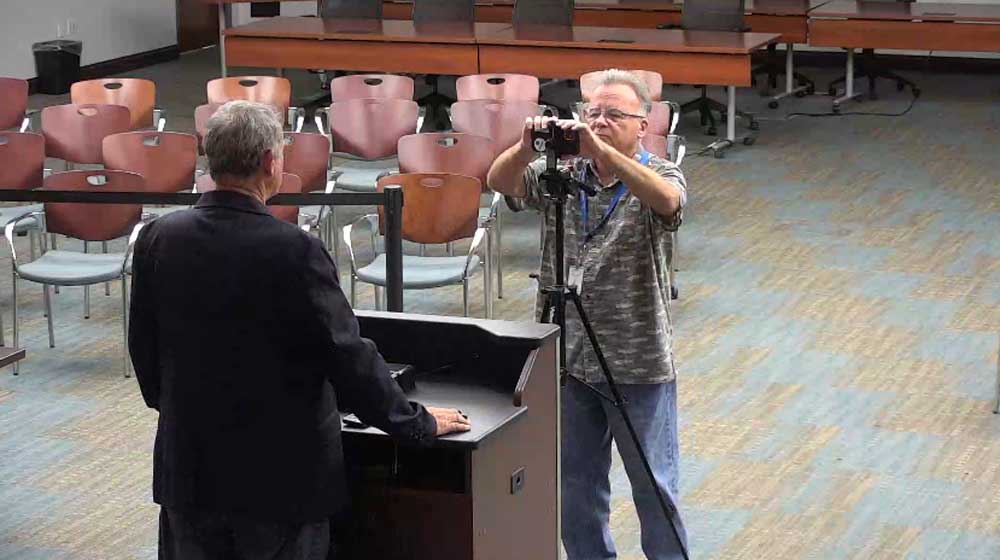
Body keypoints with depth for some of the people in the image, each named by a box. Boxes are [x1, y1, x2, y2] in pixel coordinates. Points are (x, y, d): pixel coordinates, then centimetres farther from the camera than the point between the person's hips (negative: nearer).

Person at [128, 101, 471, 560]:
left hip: (188, 467, 4)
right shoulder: (293, 251, -20)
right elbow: (349, 360, -16)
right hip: (280, 474, -4)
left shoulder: (158, 239, -4)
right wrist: (419, 424, -2)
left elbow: (143, 347, 8)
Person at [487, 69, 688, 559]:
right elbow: (500, 182, -10)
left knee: (654, 486, 6)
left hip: (639, 366, -3)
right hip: (568, 357, 4)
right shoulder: (561, 174, 4)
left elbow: (667, 199, -29)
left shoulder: (658, 175, -5)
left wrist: (599, 149, -39)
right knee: (577, 484, 16)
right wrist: (527, 147, -31)